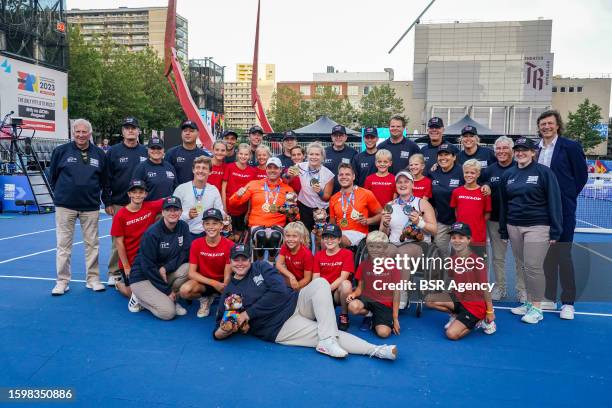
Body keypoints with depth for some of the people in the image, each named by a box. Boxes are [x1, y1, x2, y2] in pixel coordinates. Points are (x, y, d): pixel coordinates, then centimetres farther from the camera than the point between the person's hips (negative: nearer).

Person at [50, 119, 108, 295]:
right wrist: (61, 193, 11)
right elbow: (52, 176, 9)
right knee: (64, 244, 4)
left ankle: (93, 279, 17)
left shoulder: (99, 154, 4)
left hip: (90, 207, 1)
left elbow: (104, 179, 14)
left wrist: (95, 193, 11)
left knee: (92, 244, 6)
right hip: (65, 206, -1)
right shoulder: (61, 151, 0)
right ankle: (62, 281, 14)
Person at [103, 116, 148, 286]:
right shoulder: (113, 151, 2)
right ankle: (114, 273, 14)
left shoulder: (145, 152, 7)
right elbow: (106, 179, 1)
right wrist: (107, 202, -3)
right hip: (119, 204, -1)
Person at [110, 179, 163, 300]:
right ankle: (119, 283, 34)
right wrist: (126, 266, -9)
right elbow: (119, 242, -10)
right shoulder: (120, 215, -13)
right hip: (129, 261, -2)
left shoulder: (151, 207, -7)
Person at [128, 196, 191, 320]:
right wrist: (167, 290, -16)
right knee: (168, 312, -22)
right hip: (142, 277, -5)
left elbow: (184, 254, -4)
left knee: (188, 268, -25)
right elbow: (147, 266, -18)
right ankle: (140, 298, 6)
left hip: (167, 273, 5)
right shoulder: (152, 233, -19)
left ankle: (169, 299, -2)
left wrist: (166, 268, -21)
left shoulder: (183, 227, -4)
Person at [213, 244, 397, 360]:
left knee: (319, 283, -23)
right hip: (282, 327, -3)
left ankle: (327, 341, -27)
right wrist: (224, 331, -22)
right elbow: (218, 332, 4)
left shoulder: (261, 267, 6)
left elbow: (280, 292, -9)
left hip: (296, 303, 3)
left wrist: (248, 313, -12)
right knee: (326, 333, -21)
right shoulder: (229, 293, 4)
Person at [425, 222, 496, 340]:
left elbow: (485, 287, -11)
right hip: (458, 299, 7)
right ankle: (457, 316, 7)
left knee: (451, 334, -18)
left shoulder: (477, 261, -17)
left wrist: (490, 311, -6)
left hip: (475, 304, -7)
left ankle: (477, 321, 7)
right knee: (429, 301, -12)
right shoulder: (452, 259, 3)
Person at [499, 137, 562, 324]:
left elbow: (554, 202, -5)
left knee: (533, 267, -7)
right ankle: (529, 302, 21)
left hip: (537, 227, -4)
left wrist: (555, 231, -9)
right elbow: (503, 204, 15)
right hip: (514, 227, 5)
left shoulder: (544, 172, -3)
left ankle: (536, 307, 6)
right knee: (524, 266, 9)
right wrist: (503, 230, 13)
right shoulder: (508, 174, 10)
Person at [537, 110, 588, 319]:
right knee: (547, 254, 11)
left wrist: (567, 197, 0)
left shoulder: (570, 146, -5)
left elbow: (582, 175, -1)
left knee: (563, 255, -2)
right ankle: (549, 298, 22)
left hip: (562, 209, -4)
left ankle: (568, 303, 10)